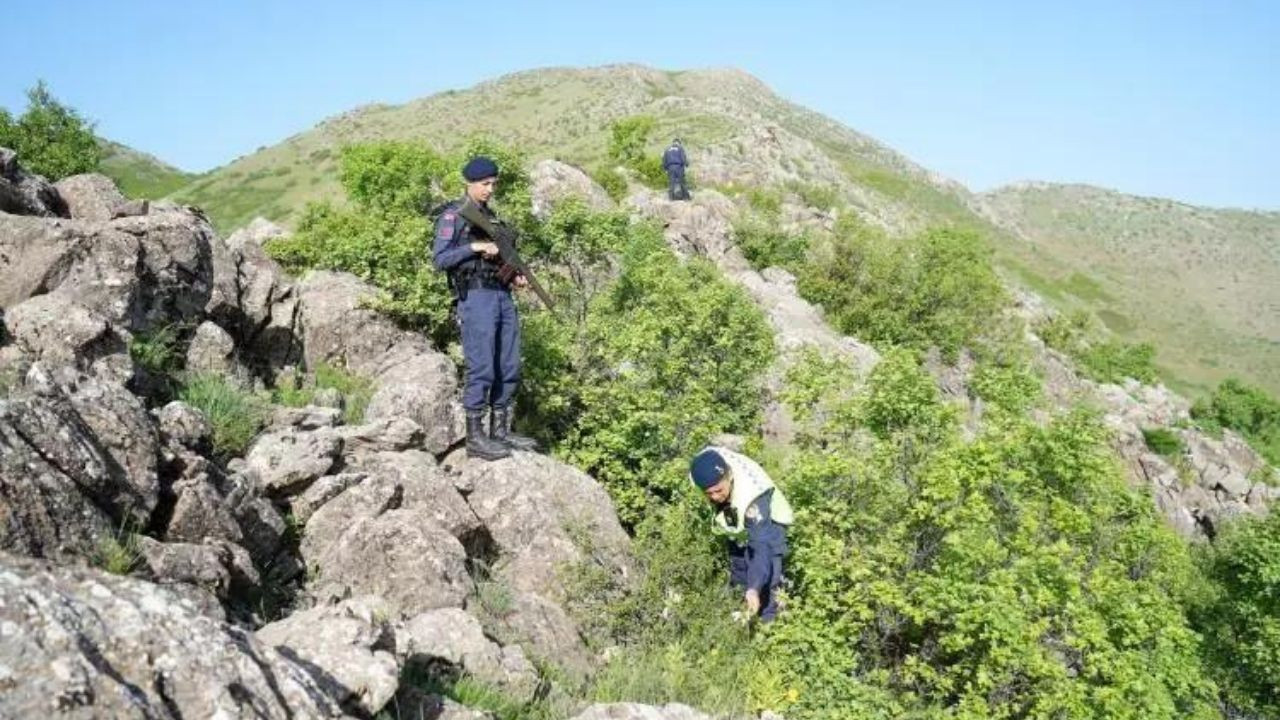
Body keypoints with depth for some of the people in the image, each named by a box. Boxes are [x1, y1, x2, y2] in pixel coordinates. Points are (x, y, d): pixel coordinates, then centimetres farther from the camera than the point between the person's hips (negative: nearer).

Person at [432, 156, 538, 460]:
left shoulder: (491, 216, 19)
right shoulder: (453, 215, -2)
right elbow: (439, 259, -9)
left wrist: (515, 276, 4)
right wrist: (475, 246, -17)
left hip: (502, 295, 8)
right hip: (476, 297, -7)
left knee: (509, 368, 8)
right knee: (481, 369, -8)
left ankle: (500, 430, 17)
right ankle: (475, 437, 0)